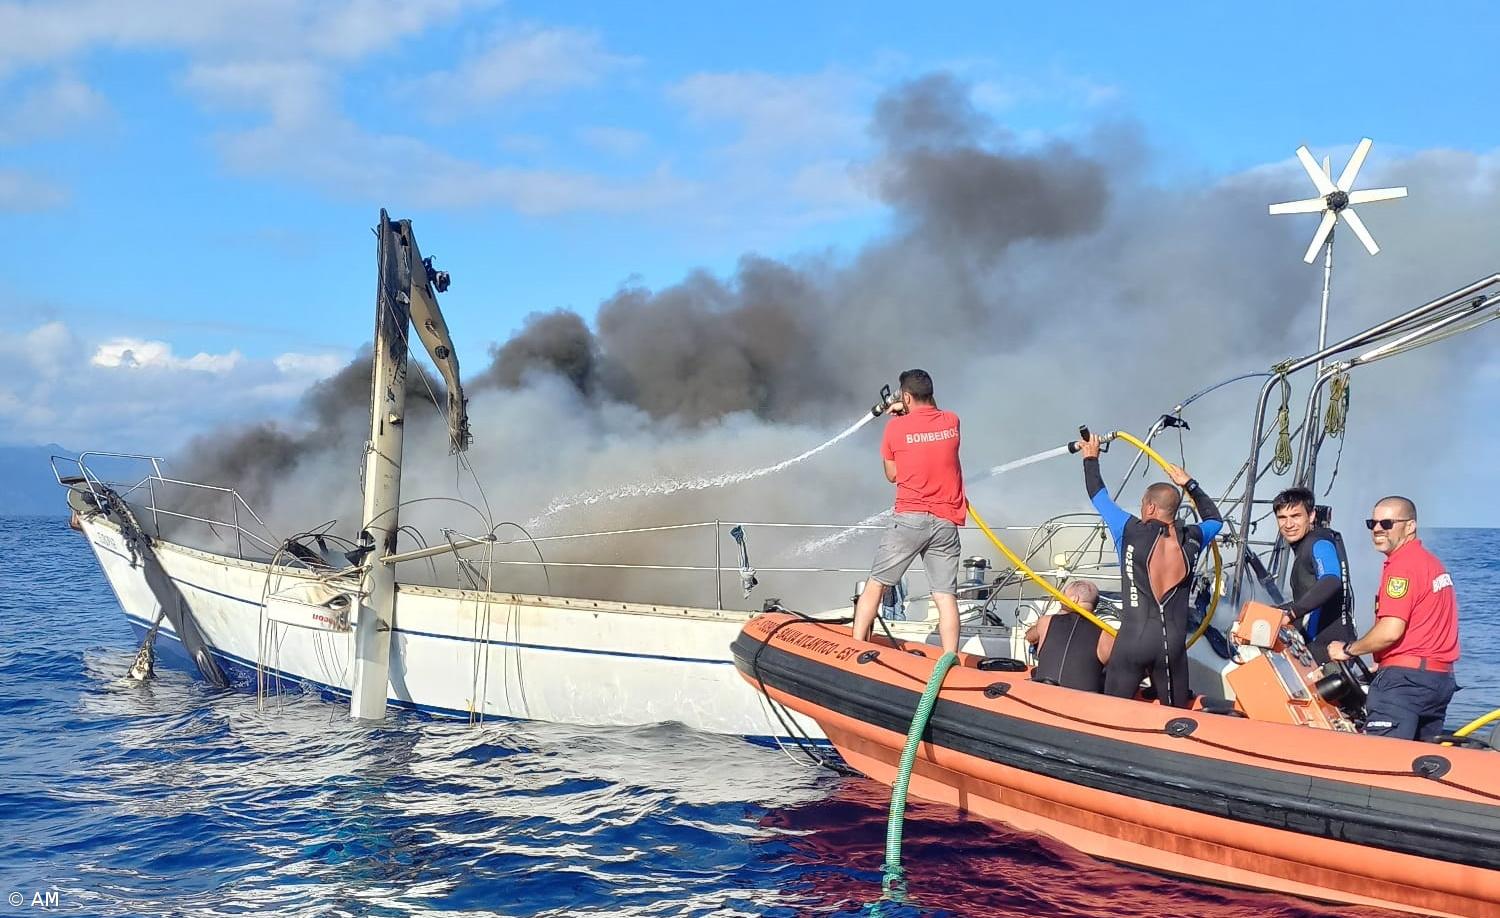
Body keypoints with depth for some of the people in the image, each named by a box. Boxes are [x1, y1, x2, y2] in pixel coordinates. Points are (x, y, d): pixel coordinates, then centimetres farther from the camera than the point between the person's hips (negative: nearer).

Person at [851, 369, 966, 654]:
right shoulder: (952, 422, 8)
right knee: (946, 595, 0)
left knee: (876, 583, 8)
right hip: (947, 522, 3)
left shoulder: (895, 426, -1)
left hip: (910, 518, -3)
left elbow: (892, 475, 11)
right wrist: (908, 413, 40)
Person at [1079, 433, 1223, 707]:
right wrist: (1190, 485, 35)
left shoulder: (1131, 532, -5)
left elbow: (1099, 496, 9)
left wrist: (1091, 459, 25)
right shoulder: (1191, 539, 2)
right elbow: (1214, 519, 26)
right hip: (1174, 642, 3)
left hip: (1133, 638, -3)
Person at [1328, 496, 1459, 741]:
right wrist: (1385, 664, 19)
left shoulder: (1402, 566, -12)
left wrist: (1348, 649, -5)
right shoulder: (1433, 562, 18)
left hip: (1405, 678, -10)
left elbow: (1391, 631, -19)